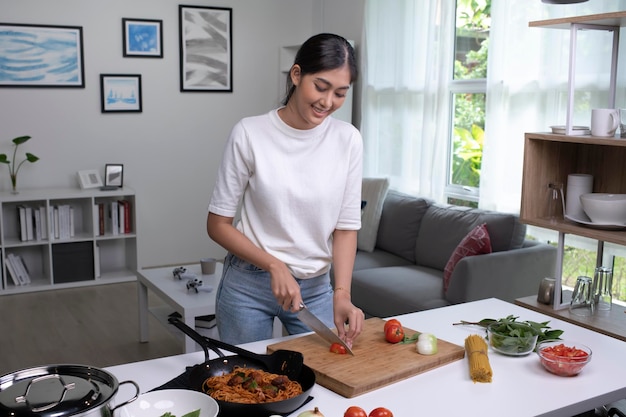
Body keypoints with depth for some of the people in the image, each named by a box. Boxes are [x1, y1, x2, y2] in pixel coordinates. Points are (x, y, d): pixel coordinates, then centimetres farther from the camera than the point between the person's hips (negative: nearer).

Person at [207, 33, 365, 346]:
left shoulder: (347, 140, -7)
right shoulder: (250, 133, -14)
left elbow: (346, 226, -3)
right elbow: (218, 224, -8)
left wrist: (342, 293, -15)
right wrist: (274, 265, -18)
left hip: (316, 288, 2)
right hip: (249, 286, -2)